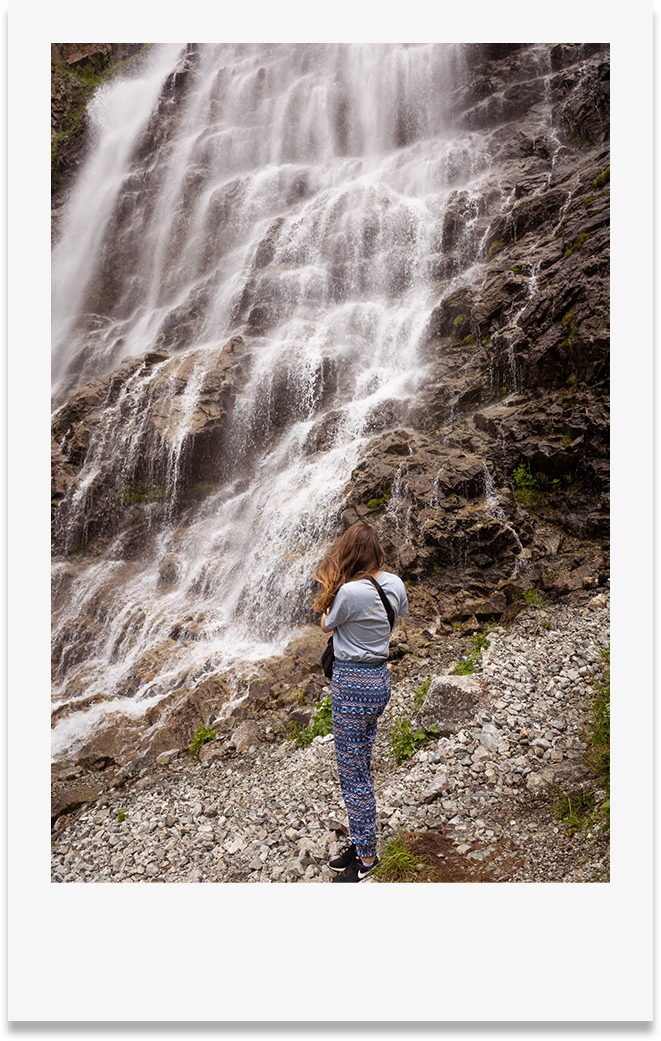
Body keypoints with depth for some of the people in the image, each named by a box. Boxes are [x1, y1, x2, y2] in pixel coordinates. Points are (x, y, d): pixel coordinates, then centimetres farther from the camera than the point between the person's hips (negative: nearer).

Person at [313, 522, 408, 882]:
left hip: (352, 684, -9)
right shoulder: (394, 584, -1)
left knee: (353, 775, 2)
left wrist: (329, 594, 7)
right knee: (361, 768, 19)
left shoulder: (350, 591, -23)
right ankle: (361, 843, 30)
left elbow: (327, 625, -5)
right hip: (380, 678, 9)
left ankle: (366, 858, 11)